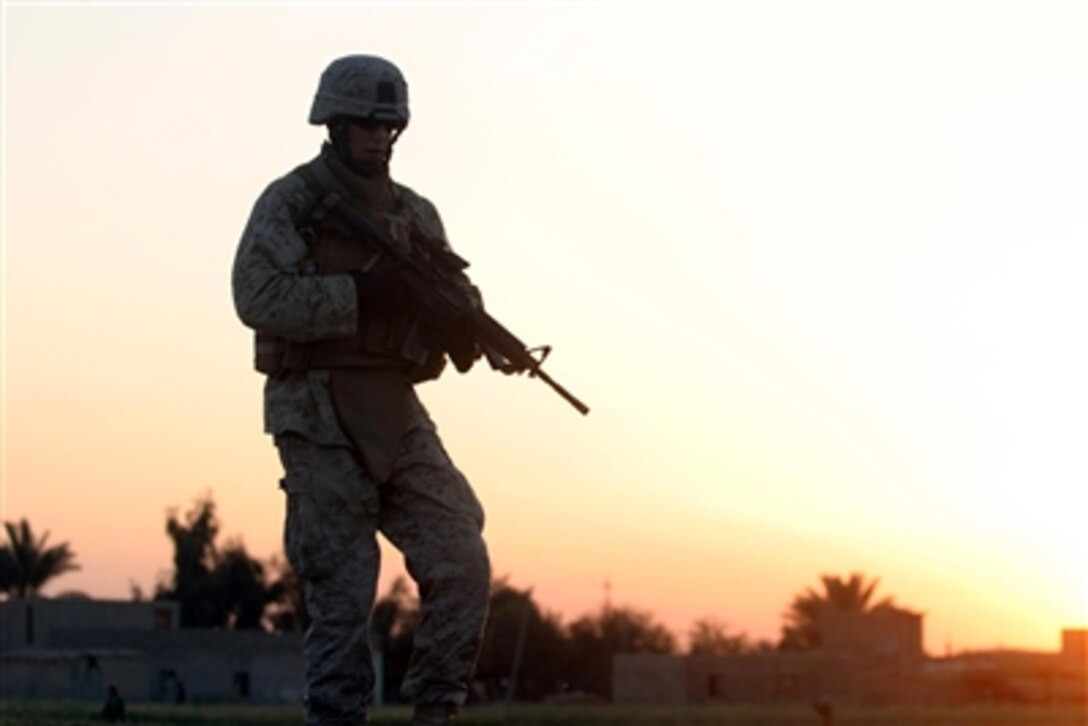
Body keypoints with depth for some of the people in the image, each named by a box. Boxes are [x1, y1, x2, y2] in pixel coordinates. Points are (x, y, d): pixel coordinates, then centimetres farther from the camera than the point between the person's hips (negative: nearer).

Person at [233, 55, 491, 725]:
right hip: (319, 417, -5)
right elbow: (258, 296, -16)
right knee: (343, 588, -4)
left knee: (462, 562, -4)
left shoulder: (415, 215, 15)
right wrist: (362, 295, -21)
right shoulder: (292, 202, -2)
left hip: (397, 416, 5)